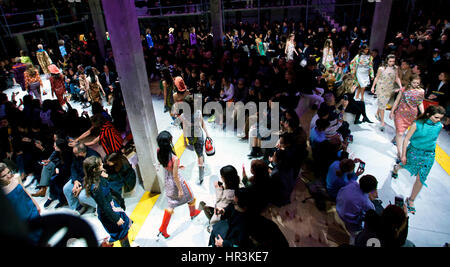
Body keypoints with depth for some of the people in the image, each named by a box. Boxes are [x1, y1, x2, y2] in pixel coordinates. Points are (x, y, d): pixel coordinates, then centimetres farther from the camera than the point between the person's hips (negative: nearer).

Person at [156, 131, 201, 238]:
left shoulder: (159, 153, -15)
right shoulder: (174, 158, -36)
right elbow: (175, 176, -26)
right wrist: (180, 190, -13)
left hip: (167, 180, 6)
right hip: (175, 181, -6)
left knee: (171, 204, 23)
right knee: (190, 197, 26)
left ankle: (163, 229, 27)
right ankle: (193, 213, 55)